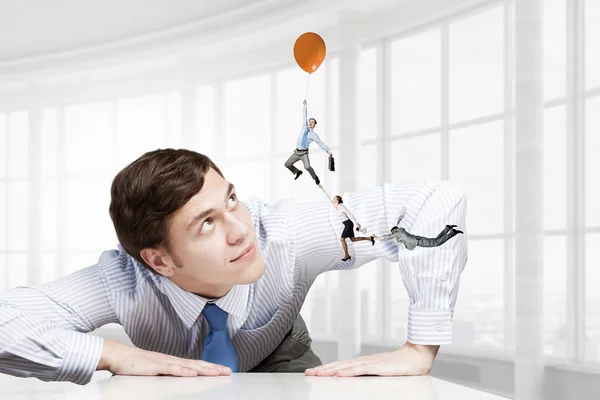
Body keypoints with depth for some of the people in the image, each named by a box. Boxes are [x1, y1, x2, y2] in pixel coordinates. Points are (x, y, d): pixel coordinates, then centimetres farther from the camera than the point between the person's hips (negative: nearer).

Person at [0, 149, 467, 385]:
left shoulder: (285, 234, -40)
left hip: (277, 364, 0)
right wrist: (116, 356, -51)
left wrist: (420, 349, -46)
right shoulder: (125, 282, -39)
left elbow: (437, 200, -42)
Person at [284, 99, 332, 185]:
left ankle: (315, 178, 0)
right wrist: (305, 106, 10)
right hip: (296, 152, 5)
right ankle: (297, 172, 33)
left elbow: (321, 143, -10)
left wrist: (328, 151, -19)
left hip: (304, 153, -5)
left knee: (307, 167, -26)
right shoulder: (304, 127, 7)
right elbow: (304, 117, 10)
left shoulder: (314, 135, -5)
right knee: (287, 164, 7)